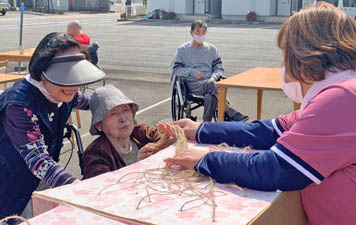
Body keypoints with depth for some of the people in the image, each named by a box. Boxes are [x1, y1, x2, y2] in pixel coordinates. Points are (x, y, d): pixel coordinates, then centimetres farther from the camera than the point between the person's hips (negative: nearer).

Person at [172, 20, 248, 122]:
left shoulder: (211, 49, 17)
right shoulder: (183, 50, 10)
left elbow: (219, 68, 18)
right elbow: (175, 70, 7)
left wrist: (214, 77, -5)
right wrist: (192, 72, -8)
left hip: (210, 82, 2)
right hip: (193, 84, -2)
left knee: (210, 96, -37)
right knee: (210, 84, -37)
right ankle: (230, 112, -38)